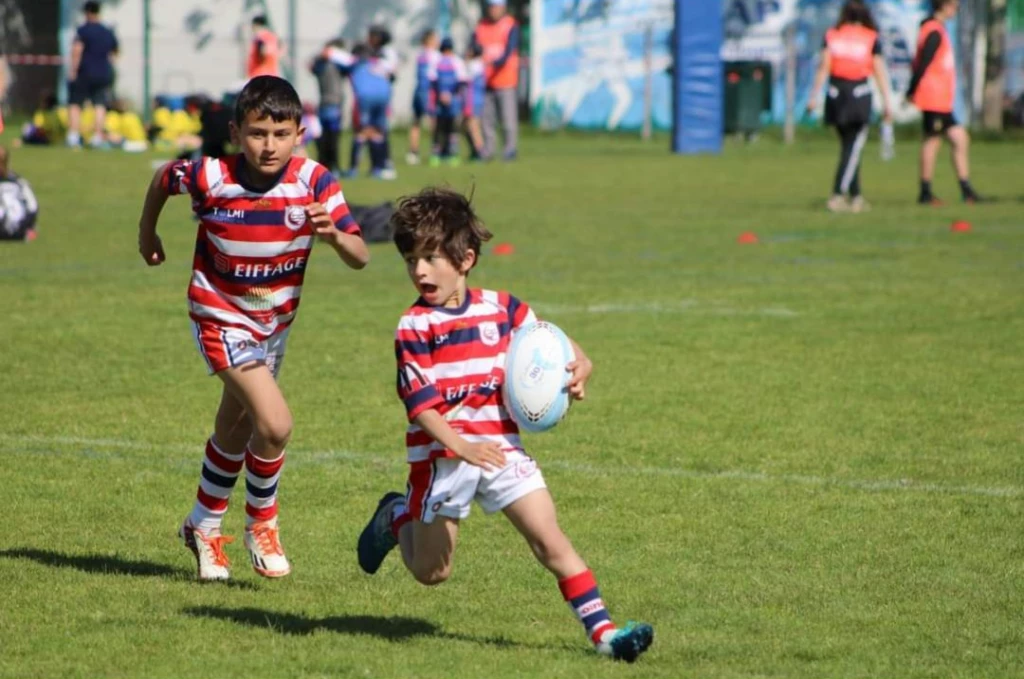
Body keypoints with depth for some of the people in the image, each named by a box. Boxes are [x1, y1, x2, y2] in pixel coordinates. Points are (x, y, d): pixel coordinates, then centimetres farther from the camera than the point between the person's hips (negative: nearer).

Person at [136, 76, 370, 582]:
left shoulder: (313, 182, -19)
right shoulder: (210, 178, -23)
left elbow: (360, 258, -22)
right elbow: (162, 178, 0)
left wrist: (334, 235, -42)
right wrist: (147, 233, 13)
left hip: (275, 322, 4)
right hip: (221, 319, -4)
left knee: (236, 429, 21)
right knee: (275, 424, -20)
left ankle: (204, 525, 44)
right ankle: (261, 525, 5)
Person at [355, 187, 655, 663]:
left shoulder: (502, 309, 3)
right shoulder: (414, 327, -8)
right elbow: (420, 403, -15)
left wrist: (578, 370, -13)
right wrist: (460, 446, -30)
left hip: (501, 448, 2)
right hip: (442, 458, -2)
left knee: (551, 541, -10)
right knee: (431, 572, 10)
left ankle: (603, 631, -12)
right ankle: (396, 517, 40)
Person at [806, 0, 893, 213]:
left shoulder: (831, 36, 4)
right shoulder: (872, 38, 0)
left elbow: (823, 67, -2)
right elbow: (879, 71, -2)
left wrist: (814, 95, 0)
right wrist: (887, 102, 1)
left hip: (836, 94, 3)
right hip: (860, 94, -3)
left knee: (848, 146, 13)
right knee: (853, 148, -2)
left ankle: (856, 196, 16)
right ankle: (837, 194, -13)